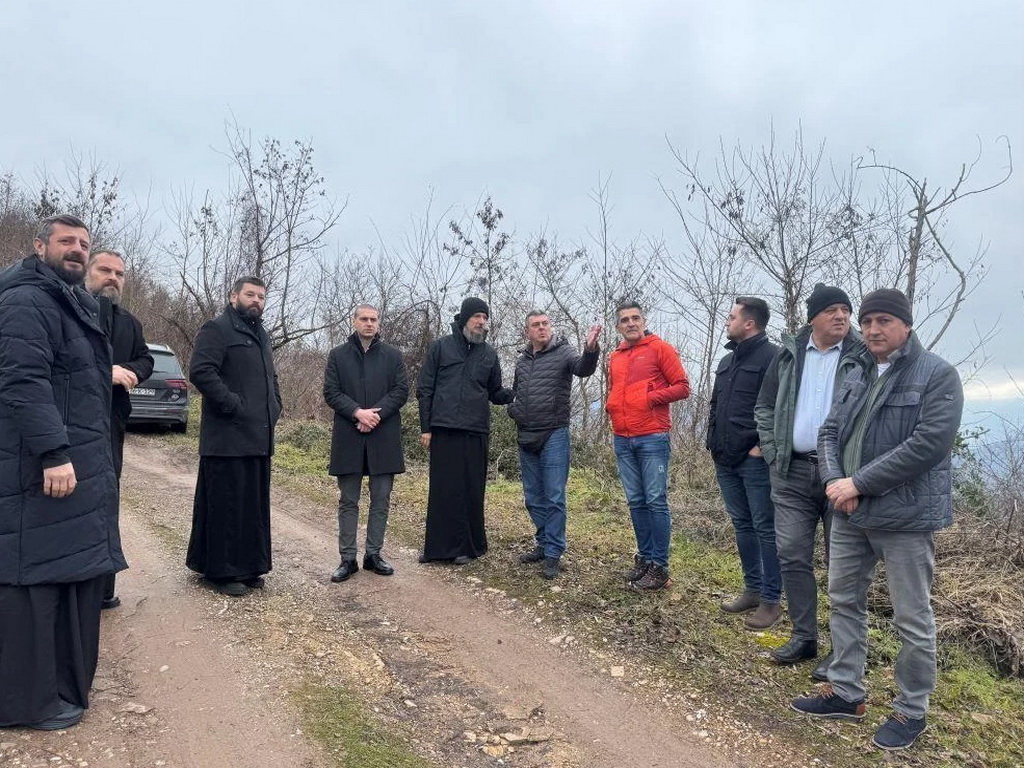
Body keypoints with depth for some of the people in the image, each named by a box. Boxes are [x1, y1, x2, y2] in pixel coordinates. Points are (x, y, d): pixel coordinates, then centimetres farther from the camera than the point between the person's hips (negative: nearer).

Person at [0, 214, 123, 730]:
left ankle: (62, 680, 25)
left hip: (79, 460, 10)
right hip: (42, 466, -10)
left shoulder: (74, 304, 19)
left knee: (72, 571, 14)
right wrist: (53, 452, -27)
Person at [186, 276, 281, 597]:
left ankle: (250, 566, 21)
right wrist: (234, 405, -20)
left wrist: (274, 407, 16)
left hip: (259, 437, 9)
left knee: (255, 505, 12)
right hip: (228, 437, -8)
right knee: (226, 504, -1)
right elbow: (200, 371, -19)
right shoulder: (217, 329, -6)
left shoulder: (261, 336, 21)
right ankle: (222, 571, 9)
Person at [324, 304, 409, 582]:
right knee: (348, 501, 5)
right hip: (348, 437, 0)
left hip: (383, 437, 1)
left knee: (381, 499, 6)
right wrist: (357, 412, -14)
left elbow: (401, 390, 1)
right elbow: (331, 392, 0)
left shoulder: (392, 355, 7)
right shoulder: (338, 355, 7)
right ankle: (348, 558, 12)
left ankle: (374, 554, 18)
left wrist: (376, 414, -12)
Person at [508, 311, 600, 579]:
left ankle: (553, 553, 3)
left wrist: (590, 349, -48)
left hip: (554, 436, -6)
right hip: (526, 437, 6)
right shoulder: (522, 360, 11)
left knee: (554, 497, -4)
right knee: (534, 497, 13)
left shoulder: (563, 352, -5)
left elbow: (583, 369, -27)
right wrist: (513, 410, 5)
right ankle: (543, 543, 27)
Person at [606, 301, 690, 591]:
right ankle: (644, 558, 20)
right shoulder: (615, 357, 17)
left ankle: (659, 567, 2)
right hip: (623, 440, 6)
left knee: (656, 501, -5)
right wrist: (610, 405, 8)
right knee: (636, 502, 10)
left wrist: (650, 398, -13)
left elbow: (682, 387, -3)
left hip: (652, 437, -6)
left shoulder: (660, 348, 0)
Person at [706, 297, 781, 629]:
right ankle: (753, 588, 27)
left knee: (765, 528, 0)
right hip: (726, 460, 9)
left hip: (755, 460, -8)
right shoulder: (727, 361, 16)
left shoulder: (773, 358, -11)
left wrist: (764, 445, -16)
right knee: (742, 525, 15)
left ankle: (771, 599, 9)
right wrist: (714, 440, 15)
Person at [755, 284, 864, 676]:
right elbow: (765, 407, 14)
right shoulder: (790, 354, 8)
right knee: (792, 556, 7)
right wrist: (773, 454, 6)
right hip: (792, 472, 4)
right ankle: (803, 636, 22)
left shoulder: (863, 356, -3)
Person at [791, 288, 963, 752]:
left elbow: (928, 444, -20)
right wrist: (834, 480, -11)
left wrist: (859, 482, -19)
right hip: (849, 515, 7)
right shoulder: (855, 377, 11)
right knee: (844, 601, 16)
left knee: (912, 618, 7)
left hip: (905, 518, -7)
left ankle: (912, 711, 24)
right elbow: (829, 433, 9)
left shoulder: (937, 375, -10)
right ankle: (845, 692, 32)